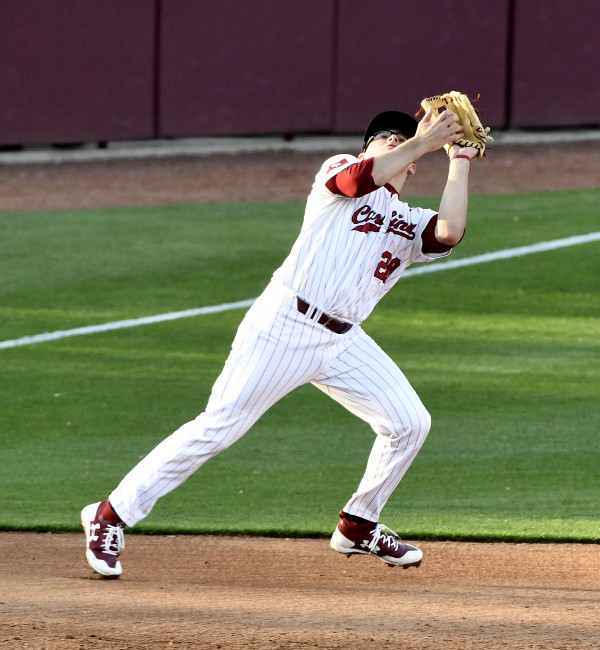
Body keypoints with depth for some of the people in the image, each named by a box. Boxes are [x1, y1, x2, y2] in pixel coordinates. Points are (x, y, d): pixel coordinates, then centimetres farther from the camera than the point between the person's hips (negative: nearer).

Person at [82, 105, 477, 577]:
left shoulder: (409, 225, 19)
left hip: (343, 343, 6)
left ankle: (358, 527, 18)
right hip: (285, 326, -6)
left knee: (410, 422, -1)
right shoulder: (340, 169, 6)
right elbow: (361, 177, -19)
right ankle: (112, 515, -4)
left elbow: (451, 232, -2)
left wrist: (459, 162, 2)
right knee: (219, 427, -11)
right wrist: (423, 142, -15)